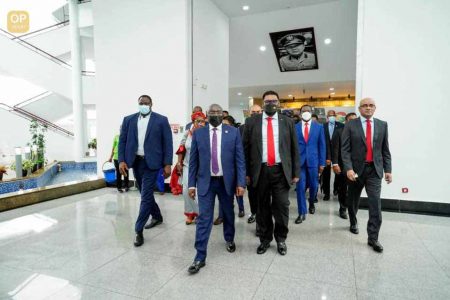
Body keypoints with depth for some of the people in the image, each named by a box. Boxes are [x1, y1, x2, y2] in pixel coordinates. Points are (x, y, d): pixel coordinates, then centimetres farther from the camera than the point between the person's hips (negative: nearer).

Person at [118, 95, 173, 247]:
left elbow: (167, 143, -4)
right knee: (145, 194, 17)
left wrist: (167, 164, -10)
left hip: (151, 162, -4)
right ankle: (157, 217, 38)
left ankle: (138, 230, 5)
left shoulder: (161, 120, -2)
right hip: (135, 161, 5)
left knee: (146, 196, -6)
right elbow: (122, 141, 8)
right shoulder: (128, 119, 8)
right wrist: (122, 160, -4)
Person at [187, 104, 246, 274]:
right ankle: (200, 257, 9)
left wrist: (241, 183, -8)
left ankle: (229, 239, 45)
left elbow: (240, 159, -3)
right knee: (203, 219, -1)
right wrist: (192, 184, -1)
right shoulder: (198, 133, 1)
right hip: (205, 182, 0)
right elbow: (193, 161, 2)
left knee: (228, 214, 18)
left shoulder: (233, 132, -1)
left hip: (226, 181, 1)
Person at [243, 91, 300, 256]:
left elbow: (294, 149, 7)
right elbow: (245, 148, 3)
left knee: (282, 206, 5)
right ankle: (265, 239, 29)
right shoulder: (252, 122, 4)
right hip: (260, 171, 0)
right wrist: (246, 172, -1)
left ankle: (281, 239, 27)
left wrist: (296, 172, 3)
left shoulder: (287, 122, 6)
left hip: (281, 171, 0)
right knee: (263, 207, 11)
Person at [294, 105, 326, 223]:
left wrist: (322, 163, -1)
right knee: (300, 187, -2)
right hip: (299, 161, -1)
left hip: (313, 160, 1)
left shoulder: (319, 127, 4)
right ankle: (302, 213, 8)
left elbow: (322, 146, 3)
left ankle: (311, 203, 42)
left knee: (313, 185, 12)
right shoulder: (295, 127, 3)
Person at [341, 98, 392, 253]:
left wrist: (388, 170, 2)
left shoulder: (382, 125, 6)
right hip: (356, 169, -1)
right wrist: (348, 168, -17)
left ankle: (373, 238, 3)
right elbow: (345, 149, -7)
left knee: (375, 203, -6)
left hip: (374, 170, 1)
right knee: (353, 200, 15)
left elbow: (385, 150, 8)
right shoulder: (350, 125, -2)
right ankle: (353, 223, 41)